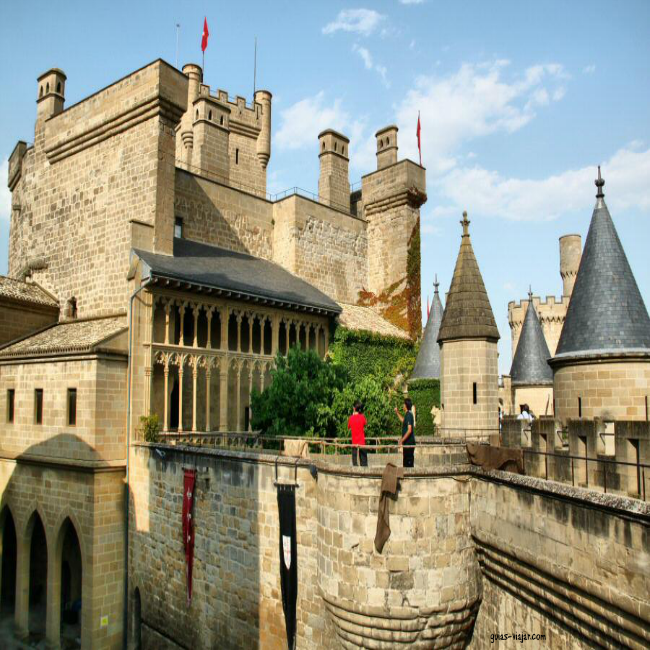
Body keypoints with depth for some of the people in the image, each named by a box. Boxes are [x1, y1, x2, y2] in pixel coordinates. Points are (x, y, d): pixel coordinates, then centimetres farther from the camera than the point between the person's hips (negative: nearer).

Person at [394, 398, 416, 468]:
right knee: (406, 462, 15)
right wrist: (397, 412, 34)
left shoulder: (409, 415, -17)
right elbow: (403, 420, 36)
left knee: (409, 463, -5)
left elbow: (409, 430, -24)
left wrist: (402, 440, -22)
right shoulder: (408, 414, 12)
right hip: (408, 443, 10)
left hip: (409, 443, -10)